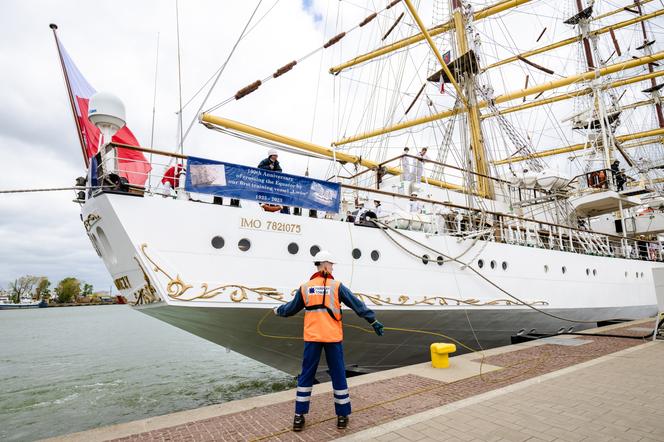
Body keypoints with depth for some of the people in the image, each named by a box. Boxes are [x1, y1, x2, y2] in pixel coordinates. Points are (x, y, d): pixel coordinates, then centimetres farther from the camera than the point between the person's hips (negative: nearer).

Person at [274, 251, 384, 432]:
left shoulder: (305, 287, 3)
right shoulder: (336, 286, -5)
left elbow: (291, 308, 14)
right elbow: (357, 305, -3)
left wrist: (278, 310, 33)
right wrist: (373, 321, 4)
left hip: (312, 337, 2)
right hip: (332, 337, -2)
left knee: (306, 375, 12)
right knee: (338, 375, 11)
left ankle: (299, 417, 17)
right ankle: (342, 416, 20)